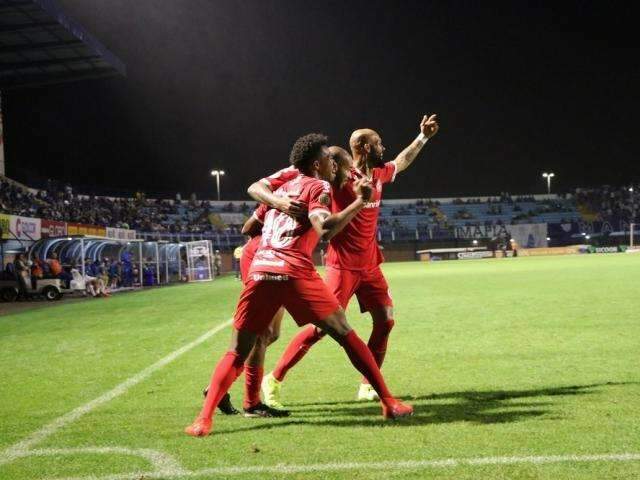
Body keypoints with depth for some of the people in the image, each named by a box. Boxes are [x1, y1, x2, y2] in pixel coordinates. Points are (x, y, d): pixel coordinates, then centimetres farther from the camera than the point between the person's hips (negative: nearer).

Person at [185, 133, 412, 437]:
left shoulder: (281, 188, 27)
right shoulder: (317, 187, 8)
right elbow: (324, 230, -12)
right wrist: (360, 202, -7)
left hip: (260, 272, 5)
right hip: (294, 274, -5)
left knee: (237, 353, 12)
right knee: (345, 335, 8)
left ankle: (204, 419, 1)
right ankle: (388, 403, 12)